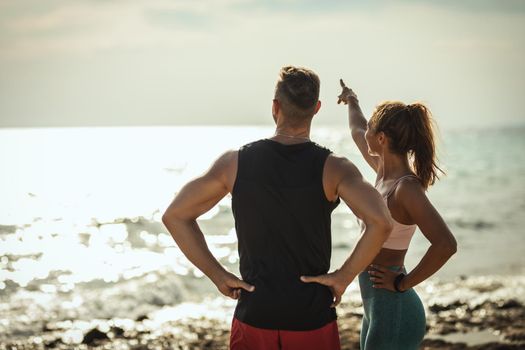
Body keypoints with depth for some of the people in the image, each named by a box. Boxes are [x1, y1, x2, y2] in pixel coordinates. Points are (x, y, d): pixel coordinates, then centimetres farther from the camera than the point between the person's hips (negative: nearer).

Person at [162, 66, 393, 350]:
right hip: (313, 319, -1)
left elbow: (174, 215, -3)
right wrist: (344, 276, -12)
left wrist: (217, 275, 0)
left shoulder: (236, 162, -5)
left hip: (253, 318, 1)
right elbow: (380, 223, -25)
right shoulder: (332, 168, -11)